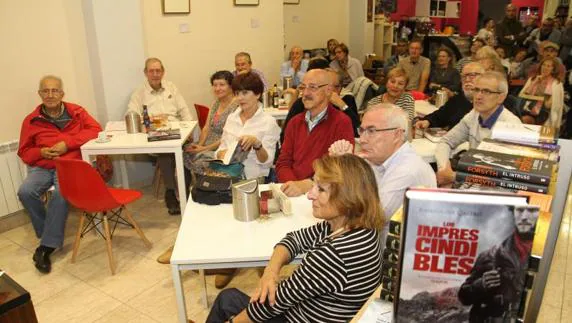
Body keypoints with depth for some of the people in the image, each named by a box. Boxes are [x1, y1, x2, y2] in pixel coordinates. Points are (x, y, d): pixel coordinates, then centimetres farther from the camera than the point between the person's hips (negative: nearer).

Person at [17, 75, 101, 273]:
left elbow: (95, 130, -4)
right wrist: (41, 152, -9)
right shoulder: (31, 120, 8)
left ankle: (46, 247, -19)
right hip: (41, 167, 3)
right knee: (25, 192, -26)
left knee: (61, 194, -32)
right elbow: (24, 152, 14)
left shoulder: (76, 112, 7)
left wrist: (67, 143, -12)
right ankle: (50, 236, -4)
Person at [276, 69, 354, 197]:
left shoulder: (342, 123, -5)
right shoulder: (294, 122, 14)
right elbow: (283, 163, 9)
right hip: (292, 193, 5)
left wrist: (306, 184, -23)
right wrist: (292, 184, -11)